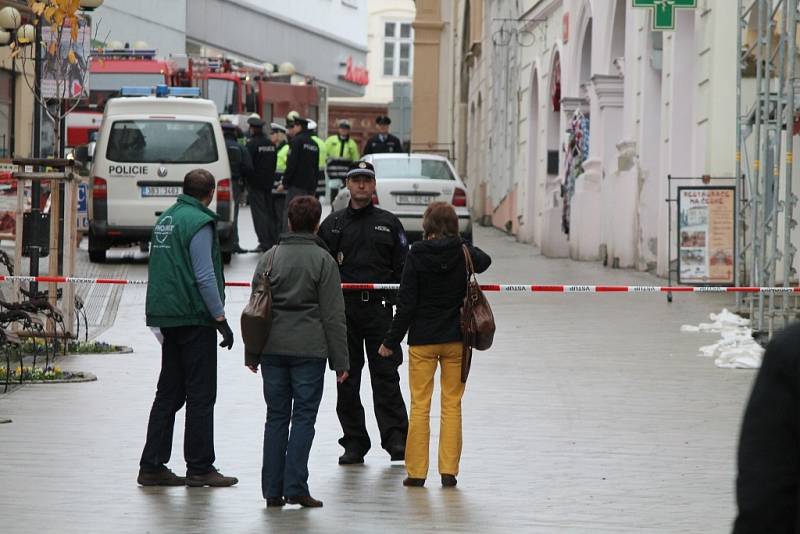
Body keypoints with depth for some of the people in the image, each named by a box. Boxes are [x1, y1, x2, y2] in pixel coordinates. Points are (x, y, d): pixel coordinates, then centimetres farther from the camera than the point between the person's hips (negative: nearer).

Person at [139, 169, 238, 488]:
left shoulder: (165, 219, 15)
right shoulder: (198, 222, -12)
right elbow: (205, 276, -17)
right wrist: (221, 318, -14)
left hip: (168, 317, 9)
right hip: (194, 317, -9)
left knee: (169, 393, 11)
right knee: (201, 395, -3)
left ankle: (152, 465, 9)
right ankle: (199, 468, -1)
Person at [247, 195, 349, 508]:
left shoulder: (270, 258, 6)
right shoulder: (322, 260, -4)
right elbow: (333, 315, -6)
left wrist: (252, 354, 15)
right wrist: (340, 360, -1)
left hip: (273, 349, 3)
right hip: (309, 350, -3)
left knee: (276, 416, 8)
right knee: (304, 417, 0)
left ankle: (273, 490, 8)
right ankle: (295, 486, -6)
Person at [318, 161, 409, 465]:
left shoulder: (388, 223, 10)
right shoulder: (333, 224, 12)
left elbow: (402, 267, 8)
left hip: (379, 309, -1)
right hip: (343, 310, 1)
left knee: (385, 375, -7)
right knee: (347, 379, 3)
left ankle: (395, 437, -8)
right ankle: (354, 442, 8)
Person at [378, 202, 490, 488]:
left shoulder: (416, 255, -10)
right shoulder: (463, 254, -3)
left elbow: (406, 303, -9)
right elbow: (484, 260, 22)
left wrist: (392, 341, -2)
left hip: (422, 340, -2)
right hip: (456, 338, 2)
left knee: (420, 405, 5)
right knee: (452, 405, 7)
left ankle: (416, 471, 5)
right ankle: (448, 471, 4)